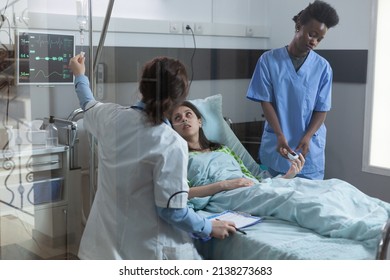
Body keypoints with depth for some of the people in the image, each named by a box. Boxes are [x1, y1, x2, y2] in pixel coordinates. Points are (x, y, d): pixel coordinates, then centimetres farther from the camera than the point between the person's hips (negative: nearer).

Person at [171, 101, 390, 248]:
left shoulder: (222, 149, 34)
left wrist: (288, 175, 8)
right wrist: (225, 184, -11)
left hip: (255, 187, 7)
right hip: (226, 196, -7)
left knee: (335, 186, -15)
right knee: (294, 198, -36)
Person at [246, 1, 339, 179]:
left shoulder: (323, 67, -2)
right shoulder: (269, 60, -4)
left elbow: (322, 109, -1)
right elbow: (266, 101, -5)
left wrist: (307, 138, -17)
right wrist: (280, 135, -17)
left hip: (310, 149, 0)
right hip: (275, 145, 0)